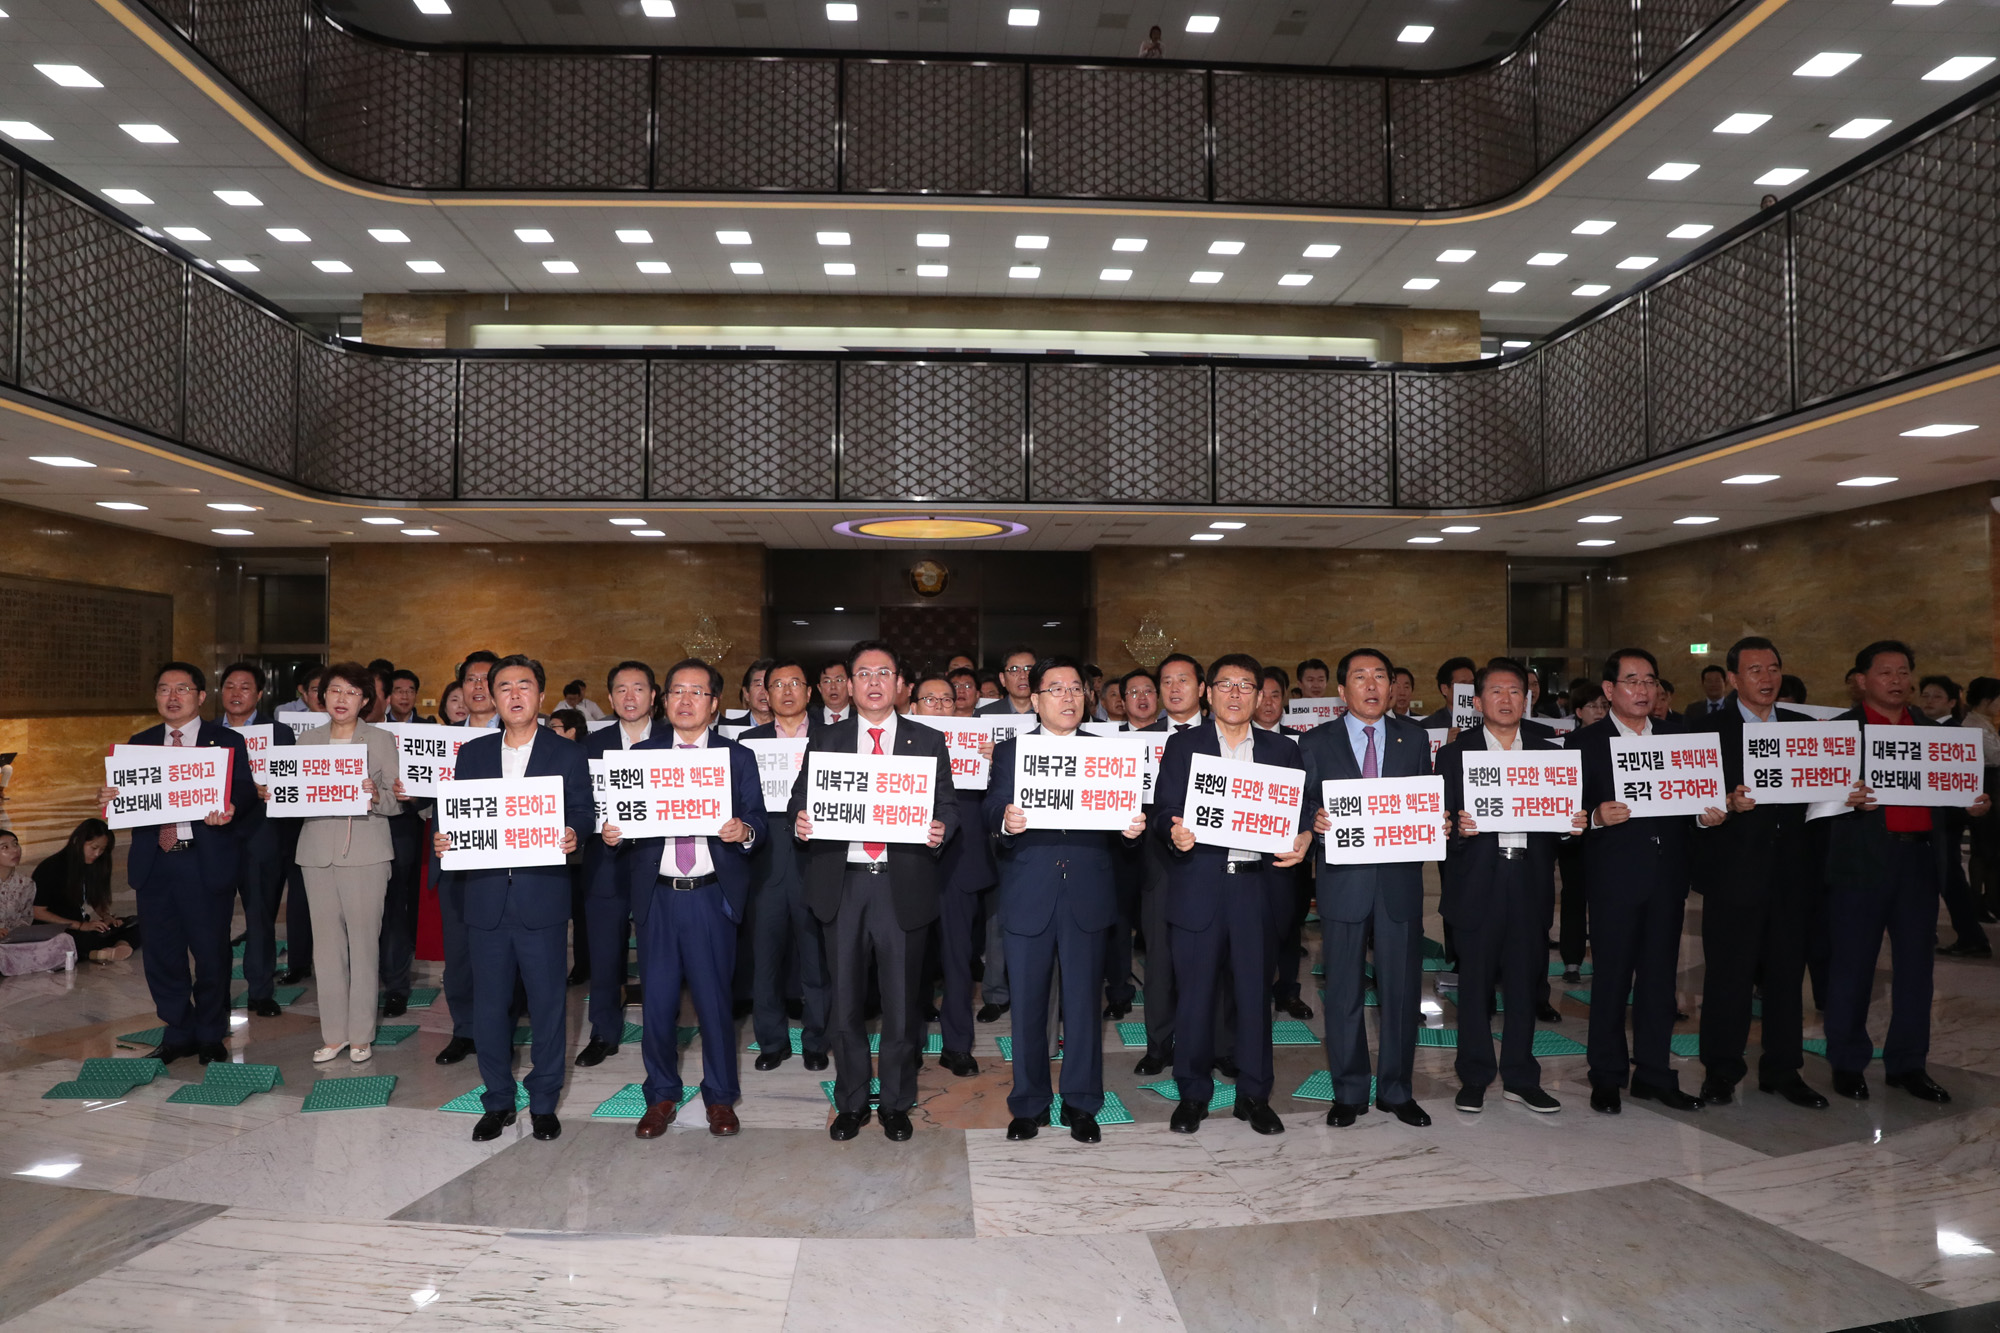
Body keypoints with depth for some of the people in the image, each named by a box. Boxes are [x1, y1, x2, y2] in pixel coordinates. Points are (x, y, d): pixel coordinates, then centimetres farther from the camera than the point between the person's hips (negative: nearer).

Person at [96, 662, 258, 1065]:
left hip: (206, 862, -4)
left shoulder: (226, 741, 2)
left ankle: (210, 1035, 21)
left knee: (211, 953, 4)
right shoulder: (140, 744, 14)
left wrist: (230, 809, -28)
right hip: (155, 863, 4)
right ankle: (178, 1033, 27)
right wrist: (109, 798, -13)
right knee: (161, 954, 10)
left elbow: (247, 791, -7)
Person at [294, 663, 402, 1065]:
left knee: (364, 941, -2)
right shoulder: (307, 740, 13)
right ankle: (333, 1033, 17)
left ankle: (361, 1034, 9)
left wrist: (375, 795, -20)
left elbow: (396, 801, 0)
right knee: (326, 942, 5)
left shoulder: (381, 739, 4)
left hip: (365, 851, -3)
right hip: (318, 852, 3)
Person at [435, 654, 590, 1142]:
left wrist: (573, 834, -21)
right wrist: (442, 841, -8)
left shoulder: (567, 754, 4)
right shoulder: (472, 754, 12)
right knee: (489, 1003, 9)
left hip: (542, 898, -2)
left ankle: (544, 1102, 20)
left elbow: (583, 812, 0)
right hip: (486, 897, 3)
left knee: (546, 1001, 4)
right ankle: (498, 1100, 25)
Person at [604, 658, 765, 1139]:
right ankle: (661, 1096, 25)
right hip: (656, 895, 2)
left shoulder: (738, 758, 6)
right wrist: (611, 832, -12)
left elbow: (758, 823, 2)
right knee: (658, 1000, 7)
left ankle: (720, 1097, 21)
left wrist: (744, 831, -19)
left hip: (712, 896, -1)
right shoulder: (640, 754, 11)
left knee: (714, 999, 3)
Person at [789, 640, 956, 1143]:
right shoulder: (824, 742, 10)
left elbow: (947, 805, 5)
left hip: (903, 883, -1)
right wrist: (800, 822, -14)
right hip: (843, 881, 1)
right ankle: (851, 1102, 27)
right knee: (845, 998, 9)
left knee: (901, 1000, 7)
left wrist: (940, 830, -17)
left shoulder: (928, 742, 7)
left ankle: (897, 1103, 25)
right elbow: (800, 801, 8)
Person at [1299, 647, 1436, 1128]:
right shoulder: (1315, 742, 5)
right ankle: (1349, 1092, 20)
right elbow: (1303, 807, 3)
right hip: (1343, 880, -1)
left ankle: (1396, 1090, 24)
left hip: (1400, 878, 2)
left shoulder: (1414, 738, 10)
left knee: (1402, 988, 8)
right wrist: (1314, 820, -18)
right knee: (1343, 992, 6)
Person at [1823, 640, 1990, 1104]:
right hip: (1862, 861, -5)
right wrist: (1848, 799, -27)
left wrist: (1973, 804, -3)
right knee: (1852, 964, 2)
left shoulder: (1931, 730, 15)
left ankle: (1907, 1064, 21)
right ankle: (1847, 1062, 14)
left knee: (1915, 965, 10)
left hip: (1920, 859, 5)